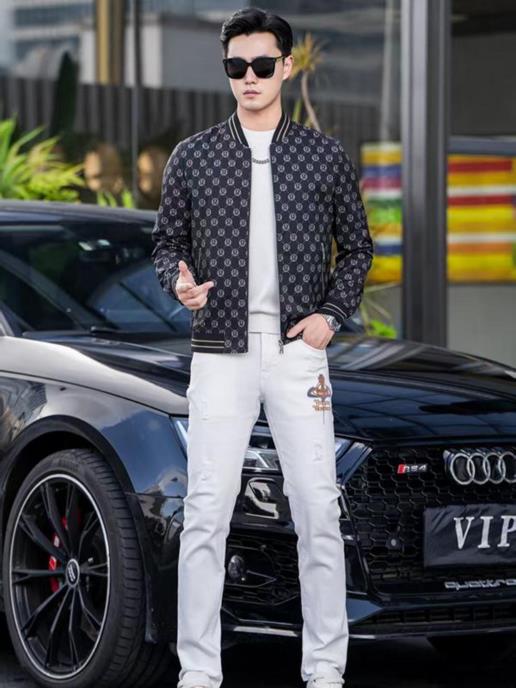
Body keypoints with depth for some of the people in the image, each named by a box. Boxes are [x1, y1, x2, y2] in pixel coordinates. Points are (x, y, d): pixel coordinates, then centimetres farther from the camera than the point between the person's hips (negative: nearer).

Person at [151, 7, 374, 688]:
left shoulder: (326, 157, 6)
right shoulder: (192, 157, 6)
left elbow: (356, 248, 13)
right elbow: (166, 243, 12)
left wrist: (332, 313, -1)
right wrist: (180, 282, -10)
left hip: (298, 352, 0)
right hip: (220, 352, 0)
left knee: (318, 512, -1)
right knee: (205, 516, -1)